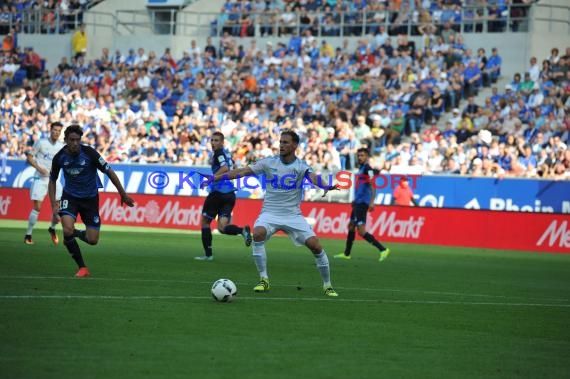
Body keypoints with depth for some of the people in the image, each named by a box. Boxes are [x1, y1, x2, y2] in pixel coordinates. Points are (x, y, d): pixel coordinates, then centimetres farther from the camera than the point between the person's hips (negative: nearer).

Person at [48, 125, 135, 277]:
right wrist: (54, 204, -8)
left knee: (92, 240, -3)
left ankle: (77, 234, 34)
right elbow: (52, 181, 3)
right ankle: (82, 268, -10)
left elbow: (109, 172, -12)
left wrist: (123, 194, -8)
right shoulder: (59, 157, -14)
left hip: (90, 197, 0)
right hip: (70, 196, 0)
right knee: (68, 229, -26)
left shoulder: (89, 153, -21)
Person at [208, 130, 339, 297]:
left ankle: (327, 286, 8)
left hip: (293, 215, 0)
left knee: (315, 245, -13)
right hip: (270, 213, 0)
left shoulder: (301, 166, -5)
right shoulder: (269, 162, 0)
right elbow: (243, 171, -6)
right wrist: (216, 177, -14)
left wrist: (325, 186, -49)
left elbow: (313, 177, -26)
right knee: (258, 234, -30)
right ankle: (264, 280, -18)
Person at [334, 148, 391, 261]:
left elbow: (373, 185, -22)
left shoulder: (368, 169, -12)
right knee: (351, 226, 17)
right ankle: (346, 254, 27)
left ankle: (383, 249, -16)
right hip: (358, 202, 10)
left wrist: (372, 202, -30)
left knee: (361, 231, -15)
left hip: (362, 202, -10)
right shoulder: (361, 168, 16)